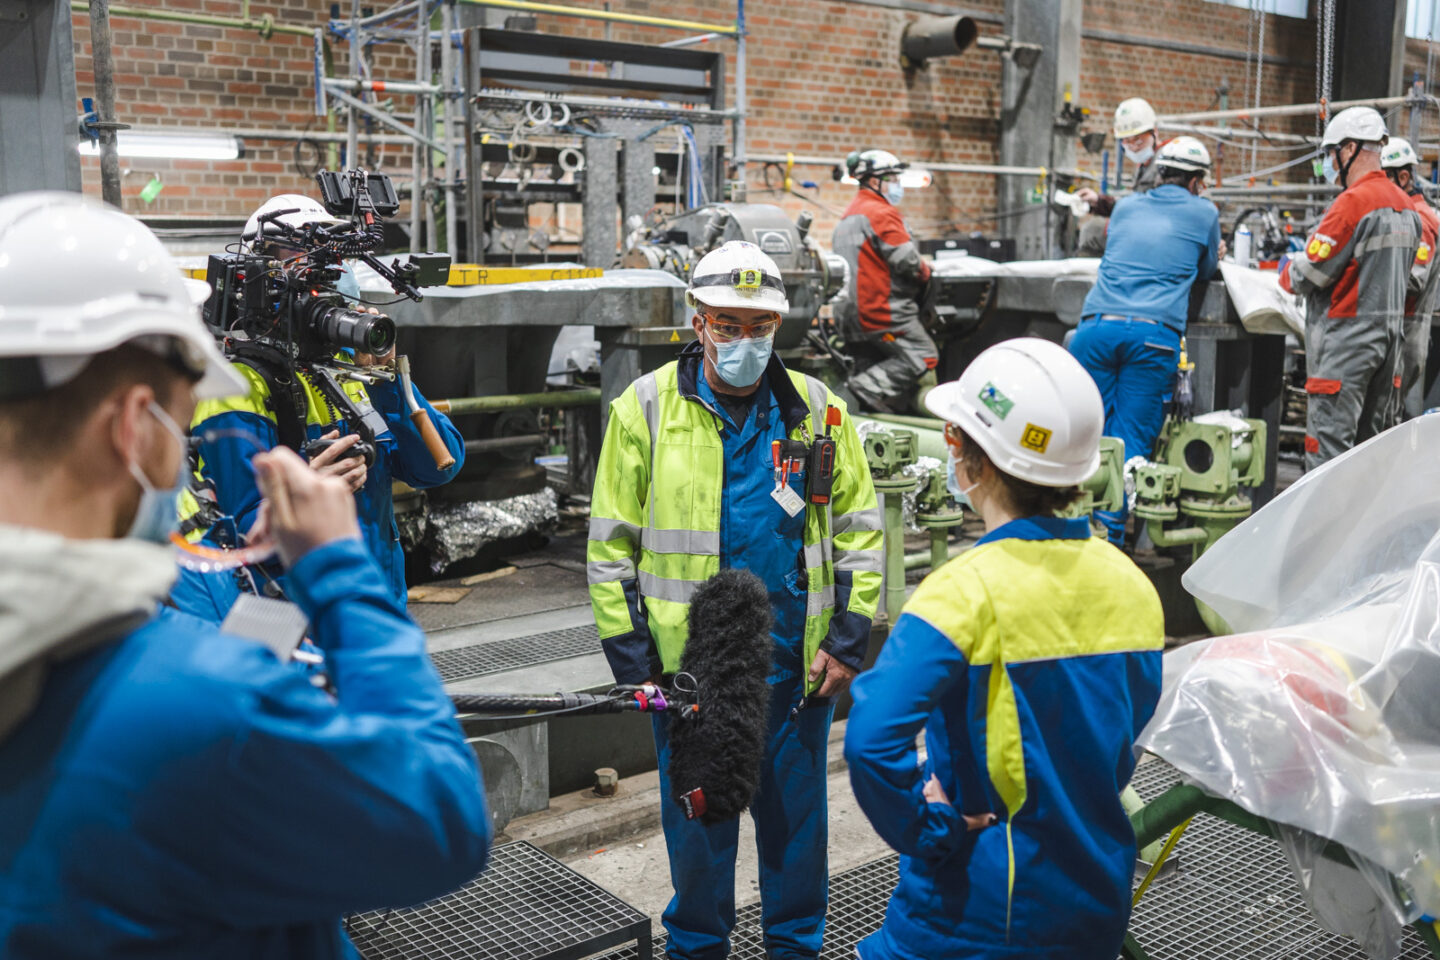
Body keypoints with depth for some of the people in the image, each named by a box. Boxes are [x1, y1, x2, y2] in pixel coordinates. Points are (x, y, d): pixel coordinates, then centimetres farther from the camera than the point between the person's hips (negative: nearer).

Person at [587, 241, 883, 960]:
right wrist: (631, 659, -5)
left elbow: (859, 528, 7)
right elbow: (611, 544, -2)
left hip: (796, 660, 2)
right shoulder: (646, 408, -4)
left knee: (796, 811, 15)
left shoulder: (816, 408, 2)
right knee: (697, 816, 13)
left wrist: (847, 640, 0)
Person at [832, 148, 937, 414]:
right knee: (923, 356, -9)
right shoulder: (881, 213, -10)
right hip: (882, 311, -10)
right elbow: (907, 260, -17)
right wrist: (926, 272, 4)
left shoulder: (848, 216, 21)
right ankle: (870, 386, -20)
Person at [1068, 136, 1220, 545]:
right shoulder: (1204, 213, 15)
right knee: (1131, 441, -1)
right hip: (1154, 333, -2)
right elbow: (1206, 271, 28)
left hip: (1096, 324, 3)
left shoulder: (1126, 207, 24)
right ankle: (1108, 537, -6)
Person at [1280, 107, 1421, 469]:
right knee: (1371, 441, 15)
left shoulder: (1353, 201, -16)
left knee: (1328, 446, -7)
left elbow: (1311, 273, -16)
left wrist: (1287, 272, 7)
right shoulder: (1406, 205, 11)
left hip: (1346, 337, -9)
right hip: (1390, 331, 9)